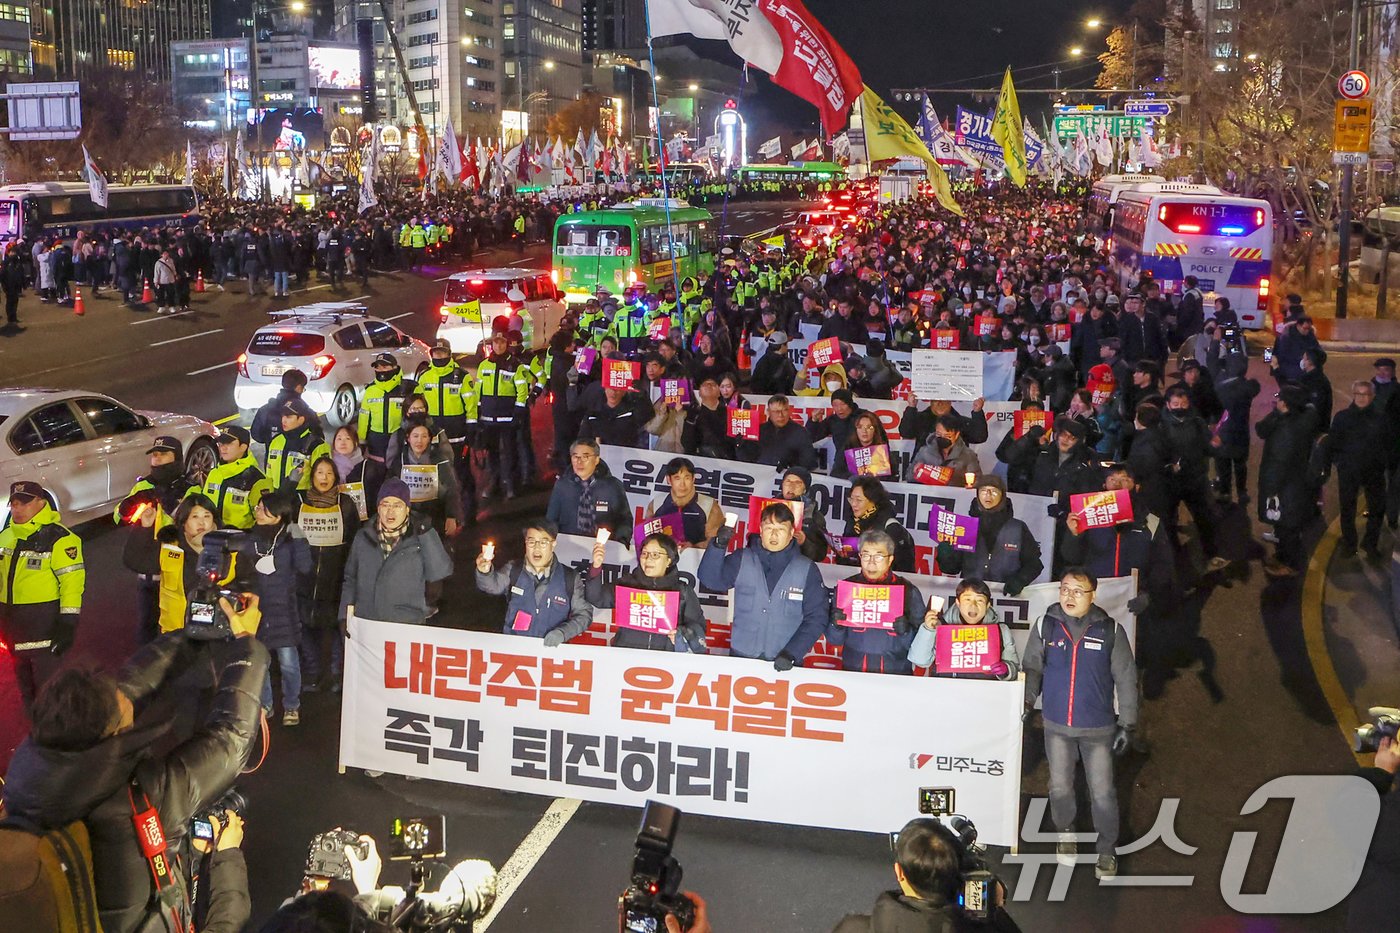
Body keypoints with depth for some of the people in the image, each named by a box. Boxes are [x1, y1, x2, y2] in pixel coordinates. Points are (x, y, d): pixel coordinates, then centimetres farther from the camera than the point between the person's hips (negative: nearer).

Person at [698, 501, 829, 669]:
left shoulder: (807, 570, -2)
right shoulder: (742, 560, 1)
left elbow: (816, 618, -3)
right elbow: (710, 580, -9)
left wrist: (791, 653, -13)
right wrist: (719, 545, -23)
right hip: (740, 657, 1)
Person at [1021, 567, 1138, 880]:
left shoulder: (1111, 630, -8)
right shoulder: (1045, 625, -5)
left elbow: (1126, 679, -2)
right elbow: (1032, 667, 4)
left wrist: (1127, 724, -1)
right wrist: (1026, 701, -11)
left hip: (1098, 728, -2)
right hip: (1056, 726, 2)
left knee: (1102, 792, 3)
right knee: (1060, 786, 15)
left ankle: (1107, 850, 22)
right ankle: (1065, 834, 39)